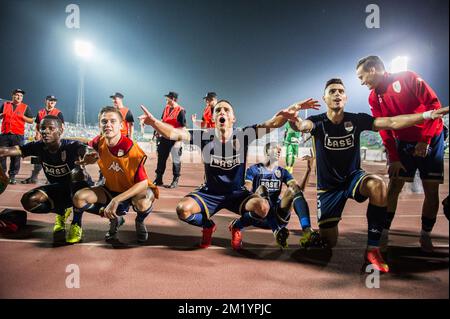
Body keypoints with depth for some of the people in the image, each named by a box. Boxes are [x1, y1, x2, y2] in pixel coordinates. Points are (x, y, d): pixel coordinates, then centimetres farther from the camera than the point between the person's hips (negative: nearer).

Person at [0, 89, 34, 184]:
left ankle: (12, 176, 6)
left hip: (18, 135, -2)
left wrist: (22, 117, -11)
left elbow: (31, 121, 5)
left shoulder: (25, 107, 7)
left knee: (16, 156, -1)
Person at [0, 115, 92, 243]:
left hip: (79, 188, -4)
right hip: (58, 189, 5)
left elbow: (85, 150, -48)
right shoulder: (38, 147, -11)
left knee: (77, 172, -36)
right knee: (28, 200, -18)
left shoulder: (71, 146, -25)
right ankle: (61, 212, 12)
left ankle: (76, 223, -22)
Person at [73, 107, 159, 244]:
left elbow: (143, 183, -30)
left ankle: (140, 222, 2)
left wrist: (116, 201, -35)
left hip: (134, 190, -5)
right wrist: (87, 159, -14)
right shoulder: (99, 142, -12)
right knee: (79, 198, -17)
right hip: (111, 189, 5)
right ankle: (114, 219, 8)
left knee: (143, 203, -39)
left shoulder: (131, 149, -27)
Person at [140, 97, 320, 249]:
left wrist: (288, 113, -42)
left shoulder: (243, 135, -11)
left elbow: (273, 124, -22)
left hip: (236, 193, 0)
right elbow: (174, 133, -22)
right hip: (209, 193, 0)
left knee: (263, 208, -28)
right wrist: (154, 122, -40)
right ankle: (207, 225, 11)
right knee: (183, 209, -26)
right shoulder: (205, 137, -11)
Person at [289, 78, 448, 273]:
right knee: (328, 242, -2)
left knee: (378, 185, -36)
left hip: (353, 177, 1)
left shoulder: (356, 120, -7)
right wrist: (296, 123, -61)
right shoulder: (318, 122, -13)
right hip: (328, 187, -1)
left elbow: (392, 123, -12)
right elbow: (304, 125, -37)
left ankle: (373, 249, -23)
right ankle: (323, 228, 39)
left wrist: (428, 115, -21)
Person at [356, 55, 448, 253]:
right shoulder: (374, 98, 0)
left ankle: (426, 235, 13)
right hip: (404, 143, 3)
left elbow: (434, 104, -16)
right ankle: (383, 233, -4)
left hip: (431, 140, -3)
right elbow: (384, 130, -1)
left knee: (431, 191, 0)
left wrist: (425, 139, -18)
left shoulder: (408, 79, -13)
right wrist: (393, 158, -8)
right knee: (393, 187, -7)